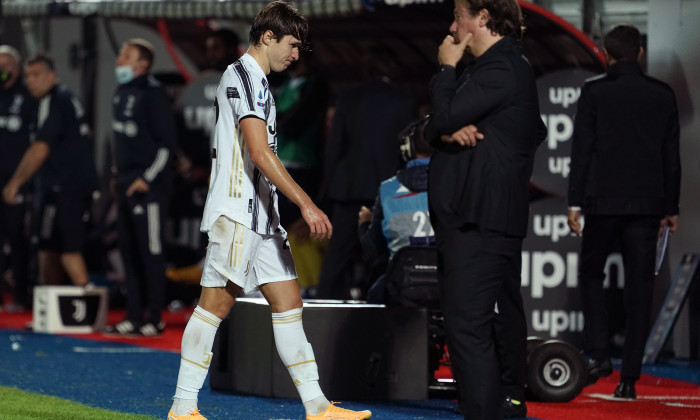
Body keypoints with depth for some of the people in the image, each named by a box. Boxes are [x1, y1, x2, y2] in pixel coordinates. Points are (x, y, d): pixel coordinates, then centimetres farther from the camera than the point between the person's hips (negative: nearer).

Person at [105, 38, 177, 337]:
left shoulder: (152, 93, -12)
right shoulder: (121, 93, 14)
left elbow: (167, 141, -14)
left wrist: (148, 178, -16)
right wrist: (118, 173, 18)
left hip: (148, 188, -9)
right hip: (126, 185, 9)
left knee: (151, 252, -5)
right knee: (129, 252, 10)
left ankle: (154, 319, -1)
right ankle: (134, 316, 16)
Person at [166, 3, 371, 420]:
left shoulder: (256, 80, 21)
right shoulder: (244, 77, -10)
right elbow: (260, 153, -20)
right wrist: (306, 204, -21)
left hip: (261, 214, 10)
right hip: (236, 211, -10)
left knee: (289, 302, 6)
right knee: (216, 303, -8)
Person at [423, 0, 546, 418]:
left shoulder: (501, 69, -14)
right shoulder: (509, 66, 19)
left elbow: (445, 116, -19)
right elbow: (434, 128, 16)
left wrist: (446, 69, -3)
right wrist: (446, 130, -7)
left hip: (478, 221, -11)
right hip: (494, 215, 11)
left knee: (468, 324, -17)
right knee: (502, 317, 21)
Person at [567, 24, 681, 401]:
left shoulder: (594, 92, -3)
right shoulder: (663, 95, 5)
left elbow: (581, 150, -5)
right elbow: (672, 155, 7)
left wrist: (574, 202, -2)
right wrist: (671, 207, 13)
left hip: (604, 200, -2)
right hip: (647, 203, 2)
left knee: (591, 273, 15)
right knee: (639, 286, 3)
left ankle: (598, 354, -1)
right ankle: (629, 377, 1)